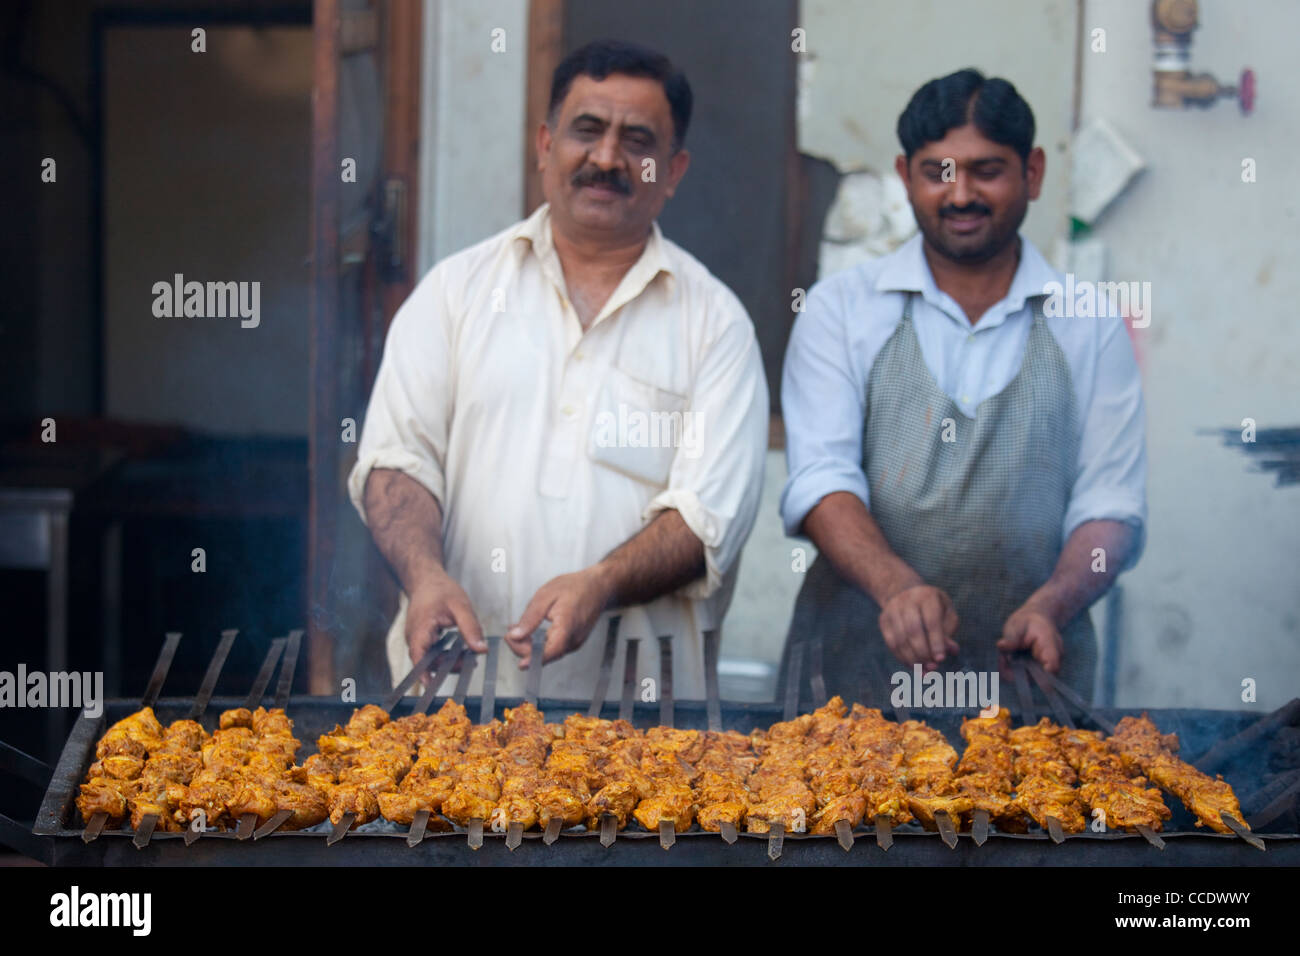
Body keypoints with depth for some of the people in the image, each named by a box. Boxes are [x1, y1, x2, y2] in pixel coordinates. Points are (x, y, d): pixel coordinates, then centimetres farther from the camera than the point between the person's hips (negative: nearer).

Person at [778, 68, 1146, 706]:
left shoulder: (1090, 324, 9)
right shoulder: (841, 308, 6)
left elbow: (1111, 505, 5)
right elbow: (819, 480, -4)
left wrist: (1049, 606, -15)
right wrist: (895, 586, -23)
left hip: (1030, 669, 1)